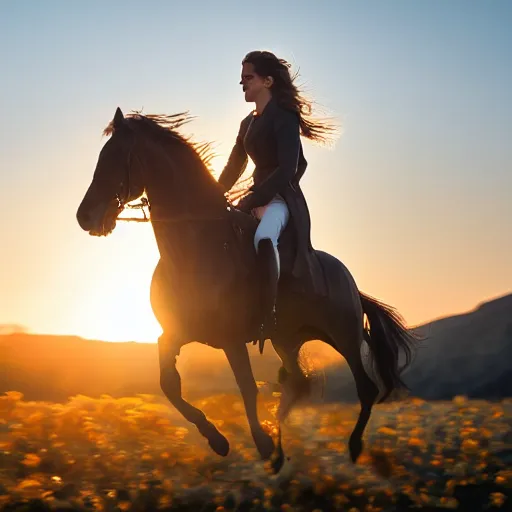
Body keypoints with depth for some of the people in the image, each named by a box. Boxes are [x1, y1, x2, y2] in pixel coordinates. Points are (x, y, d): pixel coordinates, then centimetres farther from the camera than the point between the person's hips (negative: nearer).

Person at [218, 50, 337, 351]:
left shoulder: (284, 117, -9)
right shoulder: (248, 124, 17)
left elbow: (287, 170, -19)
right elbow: (233, 170, 23)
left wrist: (248, 202, -21)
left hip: (283, 198, -10)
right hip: (259, 199, 10)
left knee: (264, 237, -40)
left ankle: (269, 318, -41)